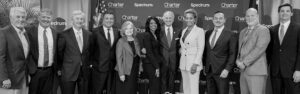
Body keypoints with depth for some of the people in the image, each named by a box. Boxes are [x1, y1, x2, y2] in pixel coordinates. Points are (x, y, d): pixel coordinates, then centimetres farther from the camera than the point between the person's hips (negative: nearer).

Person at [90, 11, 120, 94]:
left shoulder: (117, 32, 7)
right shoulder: (95, 31, -4)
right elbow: (91, 48, -2)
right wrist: (91, 62, -5)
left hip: (113, 68, 4)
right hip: (99, 67, -3)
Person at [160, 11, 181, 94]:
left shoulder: (178, 31, 4)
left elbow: (179, 45, 8)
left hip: (174, 58, 2)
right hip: (163, 58, -2)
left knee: (172, 75, 9)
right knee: (163, 75, 6)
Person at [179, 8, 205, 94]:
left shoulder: (199, 31, -8)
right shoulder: (184, 30, 13)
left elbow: (200, 49, -12)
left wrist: (195, 64, -17)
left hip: (193, 63, -7)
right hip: (183, 63, 7)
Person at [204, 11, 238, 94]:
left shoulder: (231, 35, -4)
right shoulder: (208, 33, 12)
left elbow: (233, 54, -7)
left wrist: (227, 69, -15)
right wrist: (205, 65, 11)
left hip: (222, 72, -5)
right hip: (209, 71, 5)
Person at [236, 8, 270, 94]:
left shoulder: (263, 30, -5)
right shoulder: (243, 32, 20)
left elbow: (259, 49, -16)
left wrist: (244, 63, -16)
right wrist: (238, 61, 2)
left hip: (257, 72, -7)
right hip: (243, 72, 7)